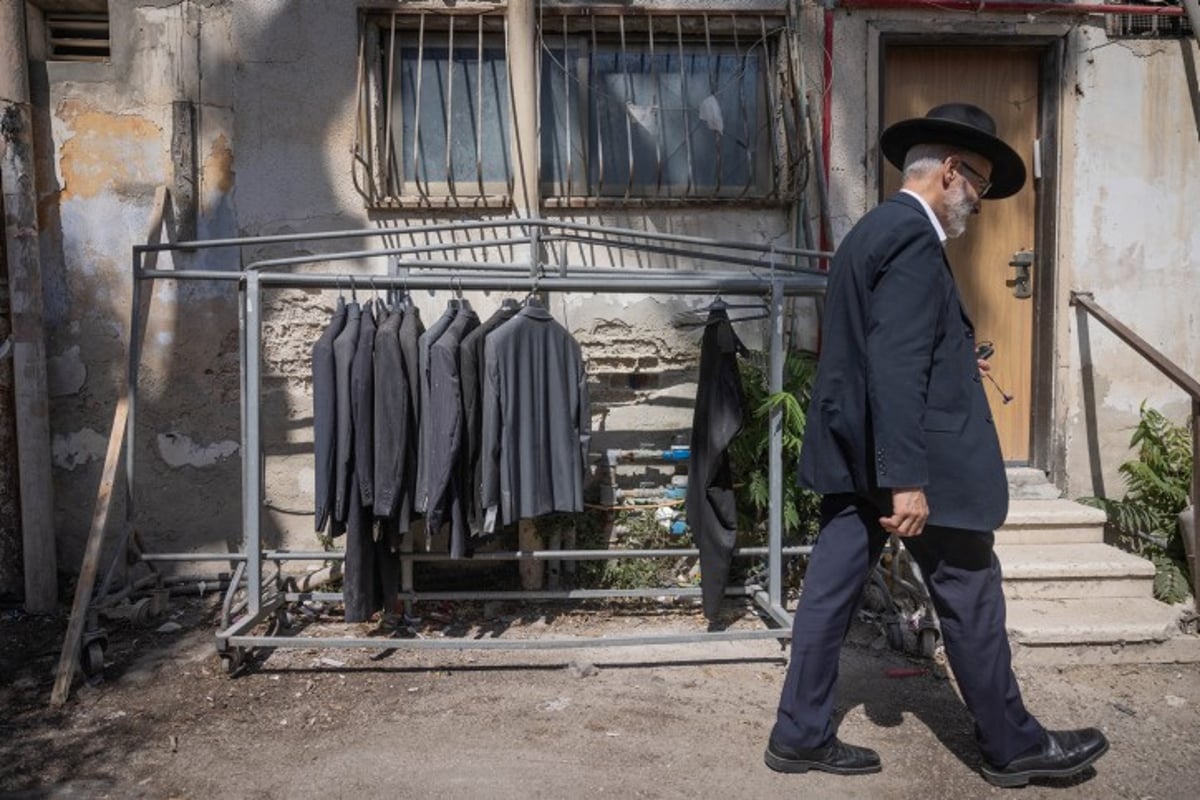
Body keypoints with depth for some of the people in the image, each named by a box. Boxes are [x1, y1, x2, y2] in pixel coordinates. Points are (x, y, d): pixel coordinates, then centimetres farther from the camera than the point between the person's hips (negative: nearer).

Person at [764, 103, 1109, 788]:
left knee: (832, 589, 10)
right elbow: (896, 370, -25)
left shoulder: (872, 230, 15)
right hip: (920, 460, -9)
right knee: (971, 596, 7)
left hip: (855, 455, 9)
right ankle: (1014, 745, 26)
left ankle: (801, 735, 20)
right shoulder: (914, 239, -16)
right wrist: (908, 480, -26)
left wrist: (955, 362, 19)